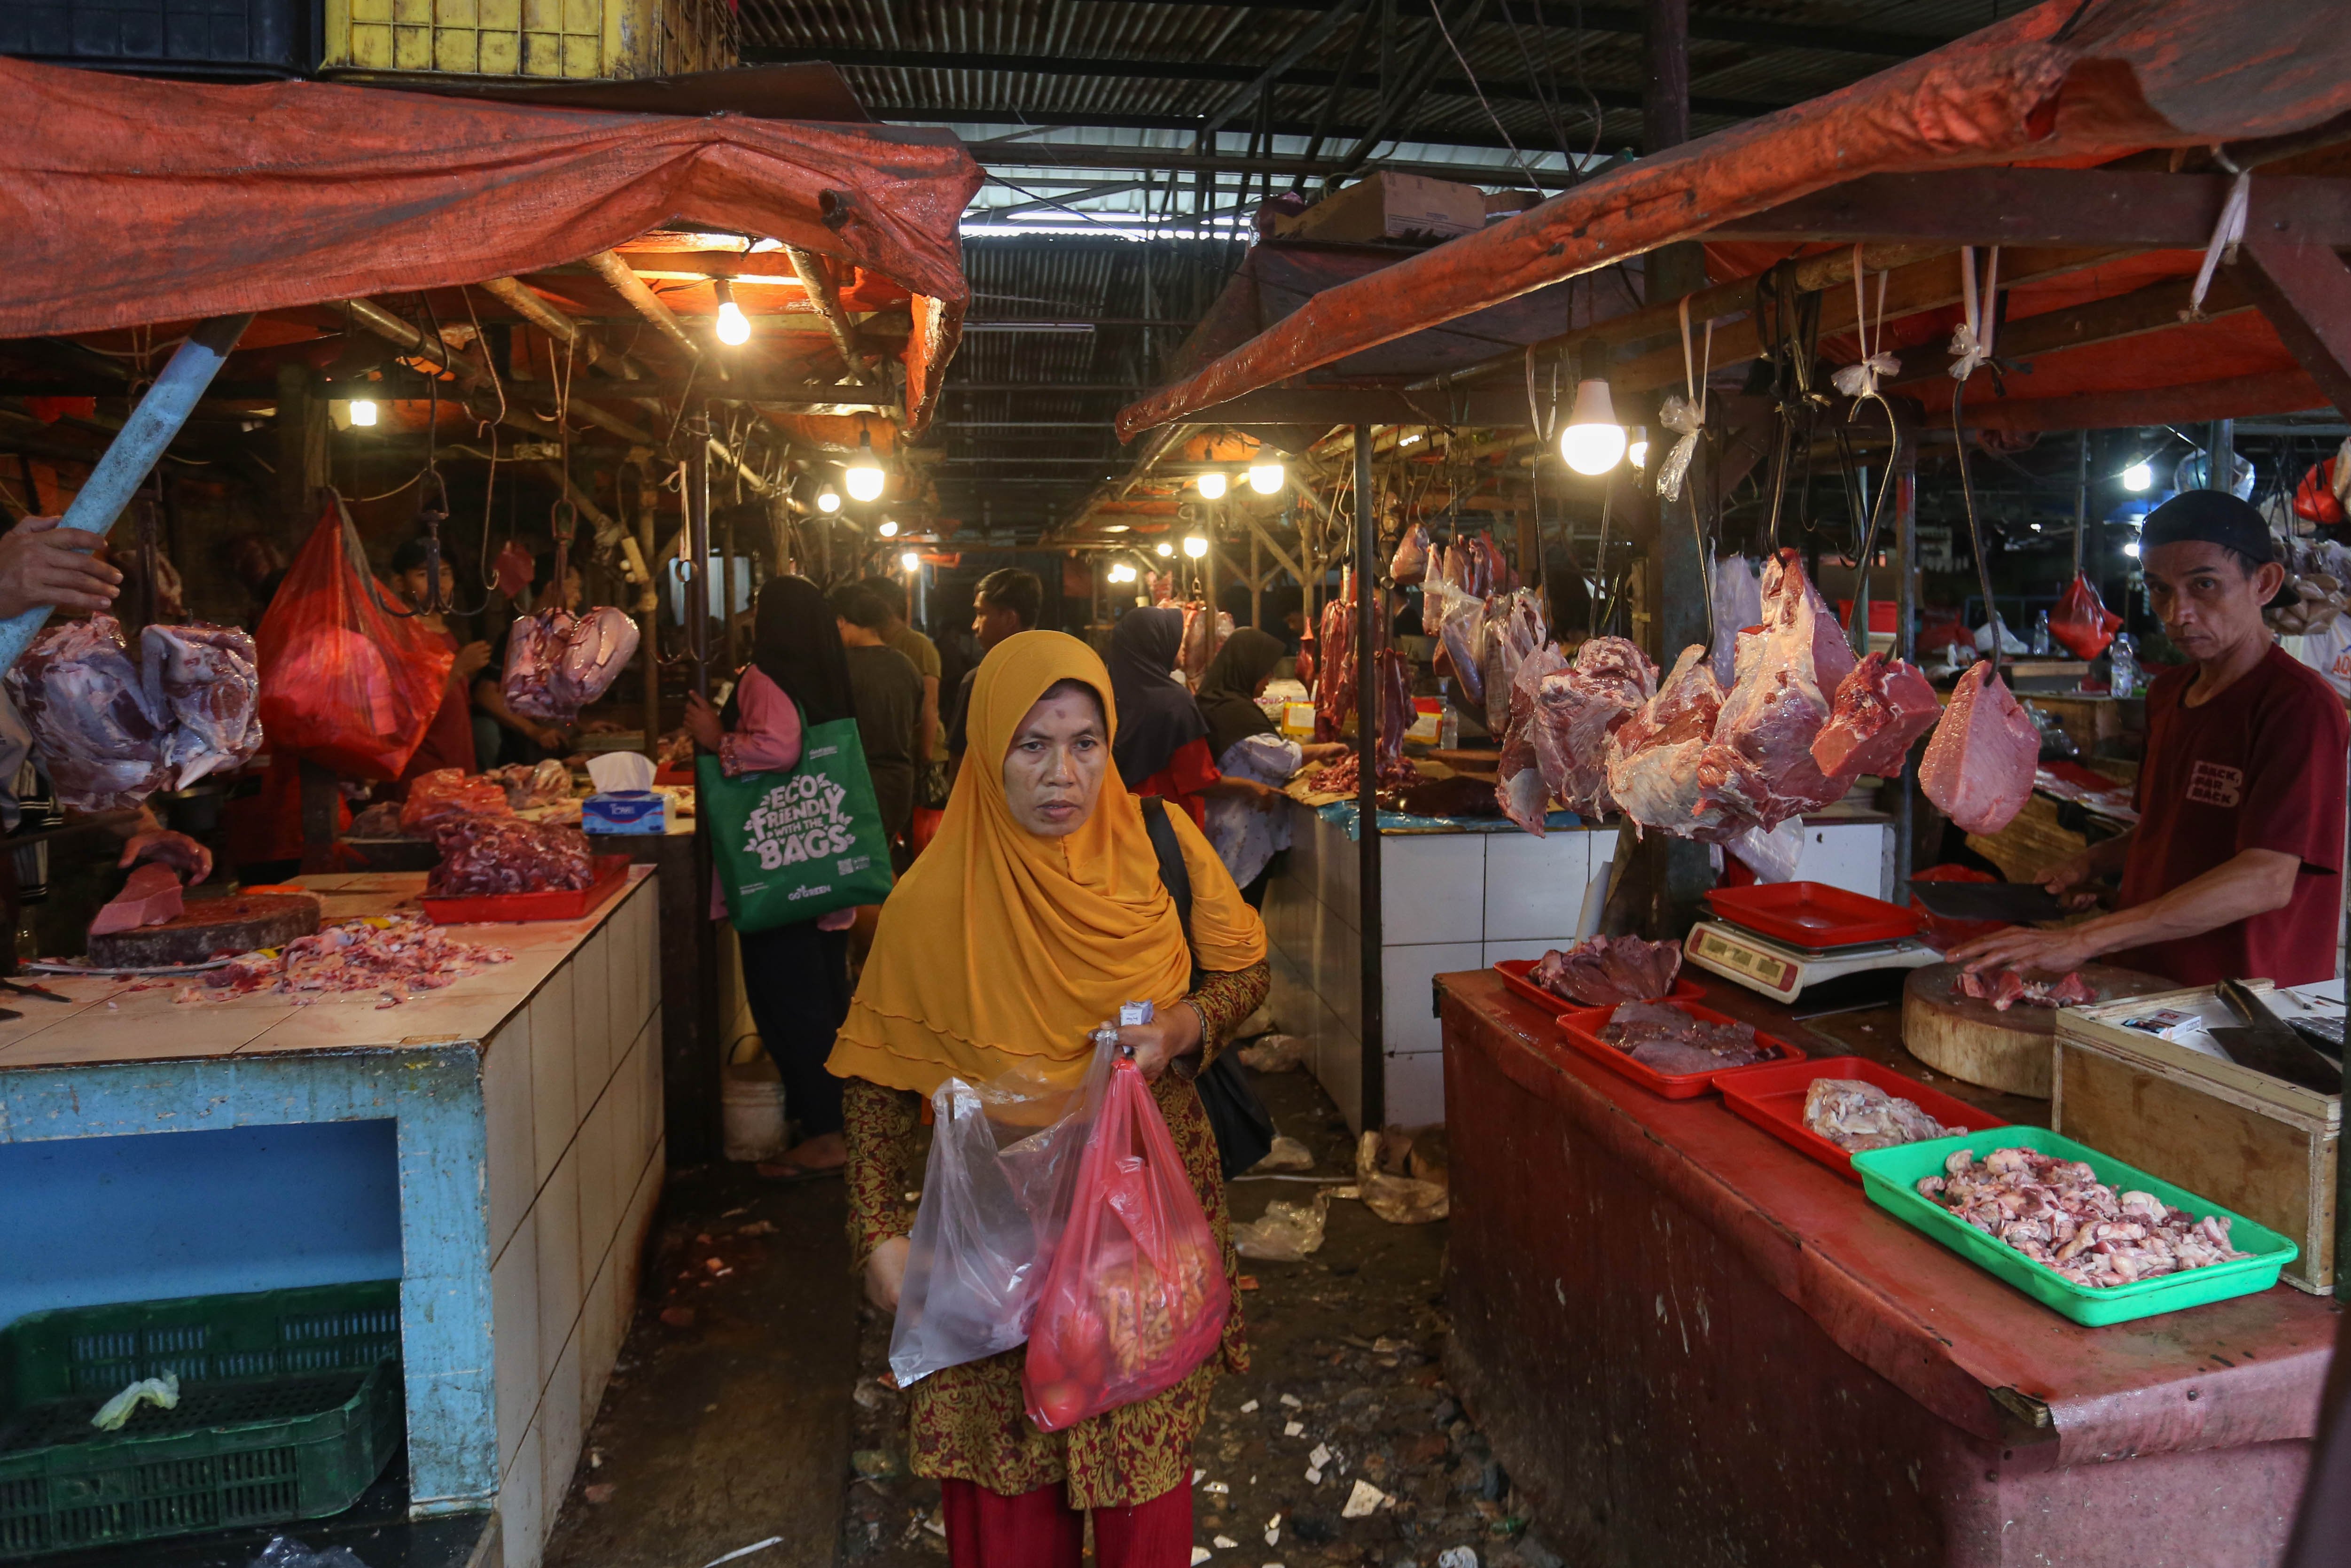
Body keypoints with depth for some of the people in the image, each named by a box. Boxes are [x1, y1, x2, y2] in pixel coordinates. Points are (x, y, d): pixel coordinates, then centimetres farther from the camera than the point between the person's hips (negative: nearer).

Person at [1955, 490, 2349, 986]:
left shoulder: (2301, 706, -11)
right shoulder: (2167, 693, 14)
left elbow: (2267, 880, -21)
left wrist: (2084, 940, -26)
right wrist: (2094, 862, 7)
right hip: (2140, 981, 7)